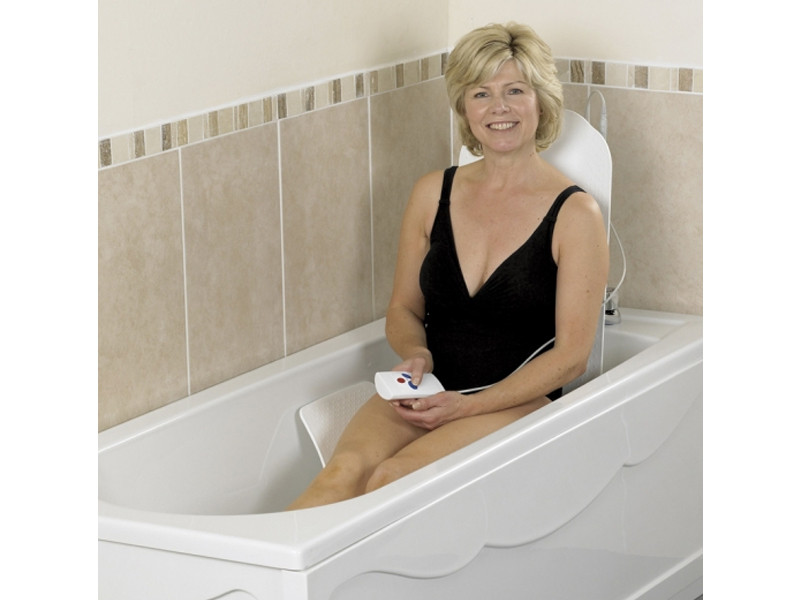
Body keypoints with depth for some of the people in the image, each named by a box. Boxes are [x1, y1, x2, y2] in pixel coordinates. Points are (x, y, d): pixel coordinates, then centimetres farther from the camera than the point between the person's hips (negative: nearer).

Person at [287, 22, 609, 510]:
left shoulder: (575, 214, -3)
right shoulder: (433, 194, 11)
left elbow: (572, 355, -6)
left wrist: (468, 405, -15)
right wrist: (416, 355, -6)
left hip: (518, 403, -4)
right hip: (429, 394, 4)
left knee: (392, 478, -32)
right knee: (346, 470, -30)